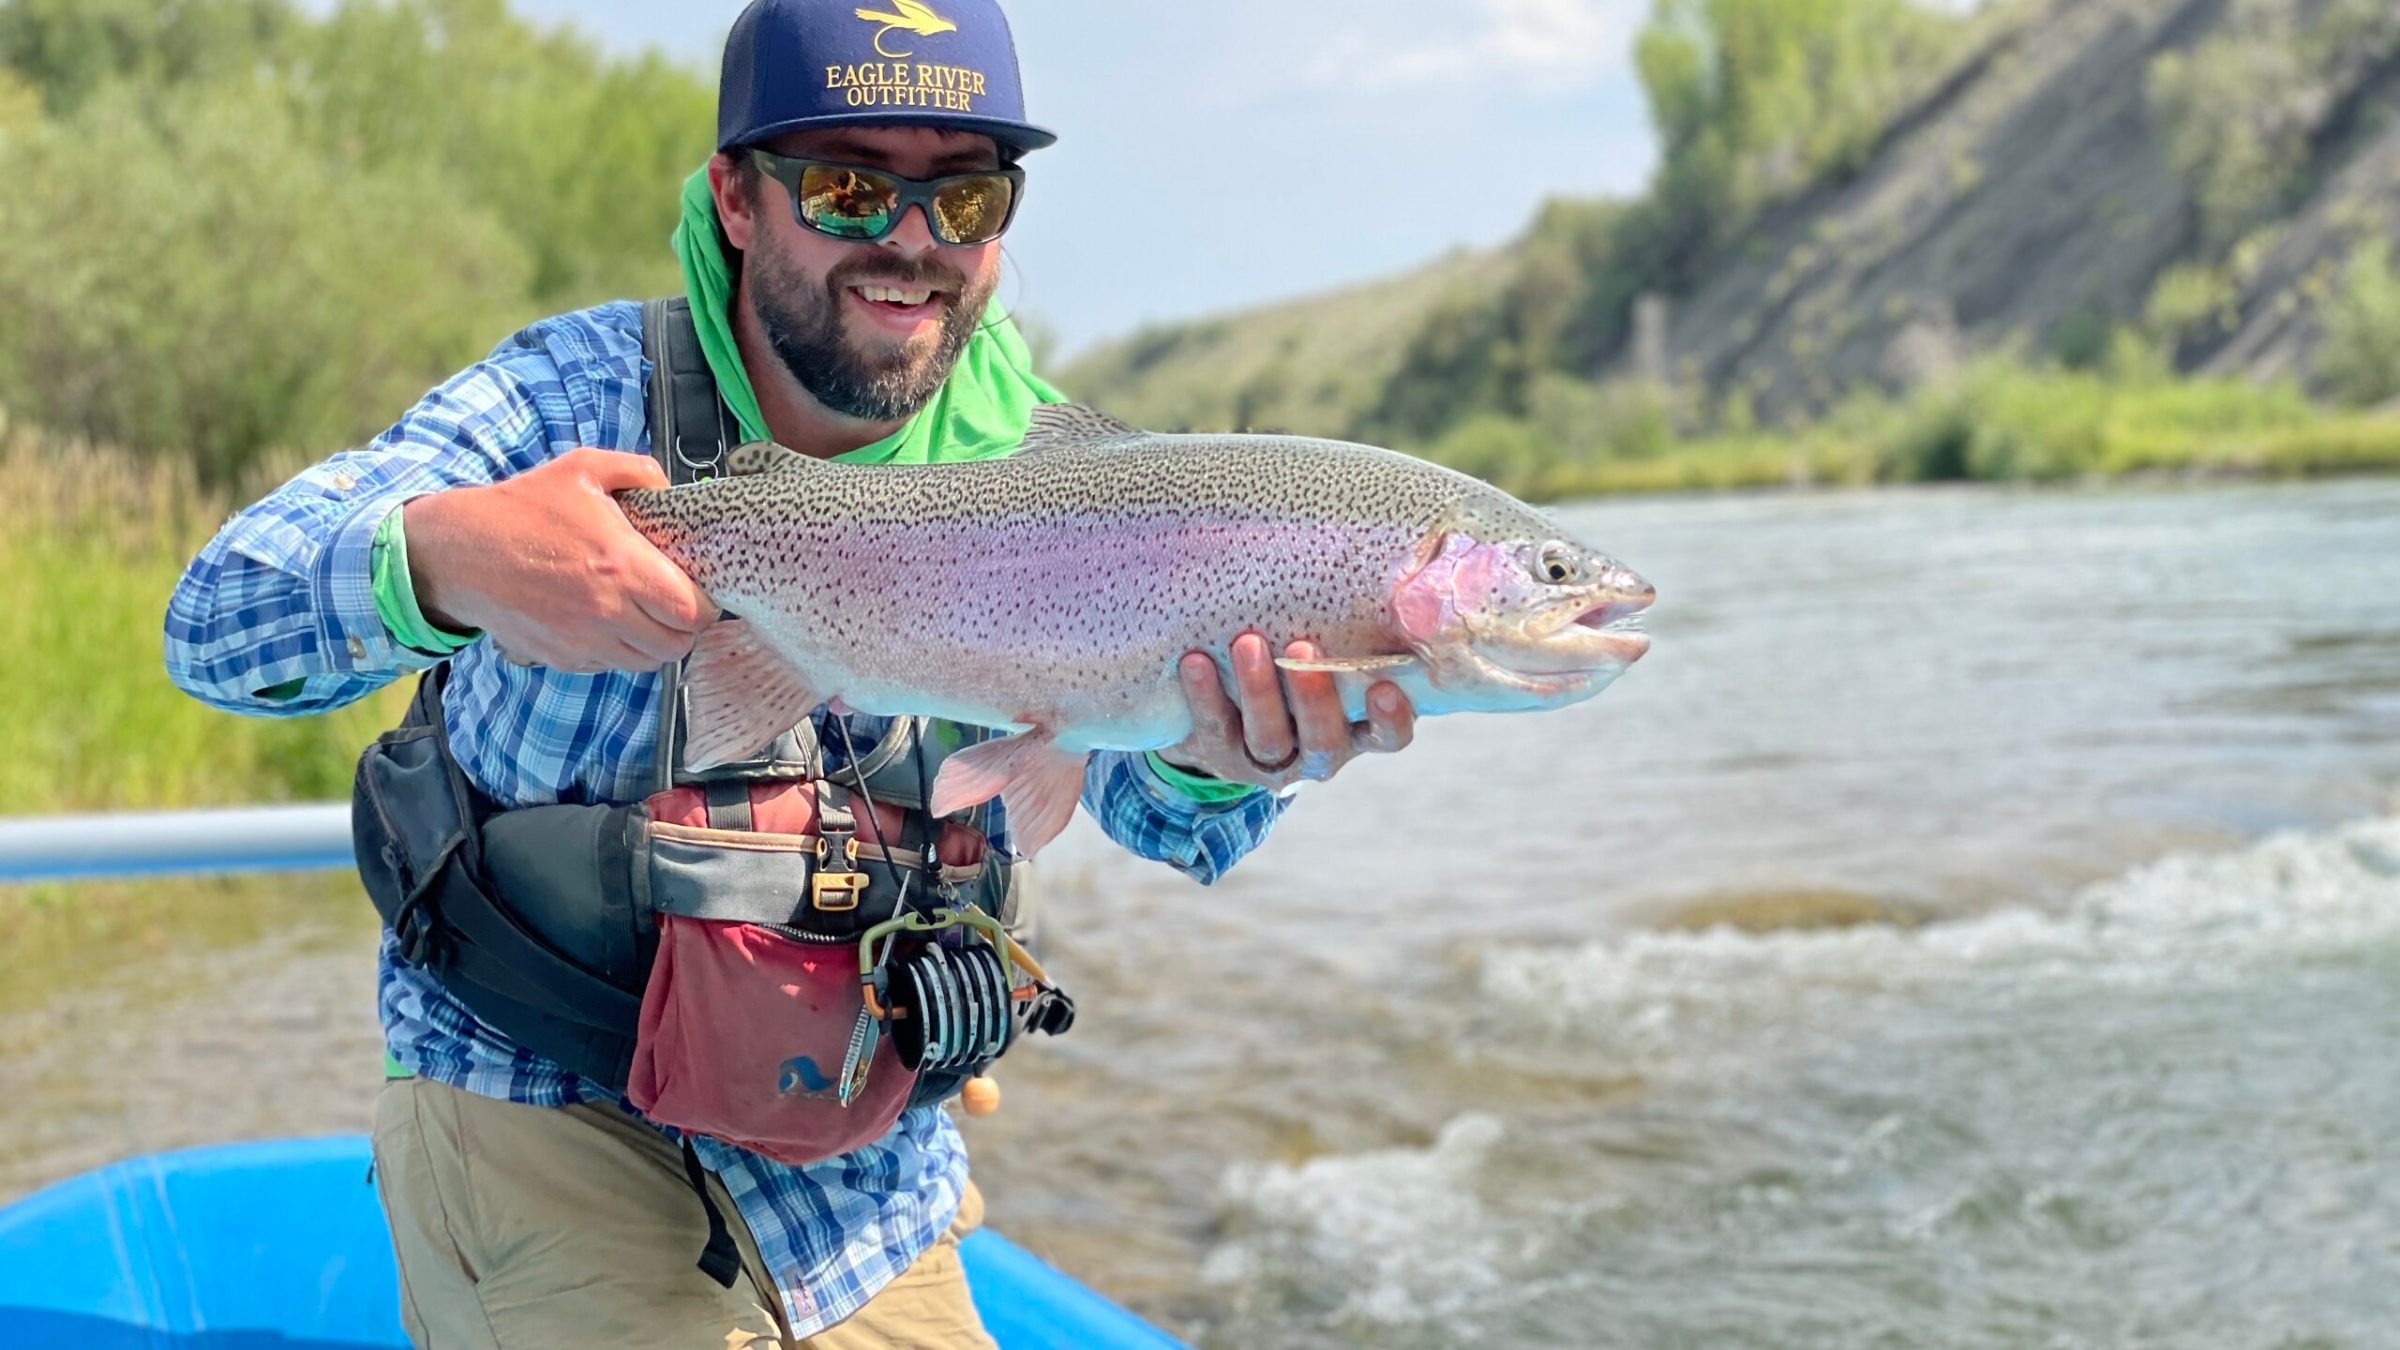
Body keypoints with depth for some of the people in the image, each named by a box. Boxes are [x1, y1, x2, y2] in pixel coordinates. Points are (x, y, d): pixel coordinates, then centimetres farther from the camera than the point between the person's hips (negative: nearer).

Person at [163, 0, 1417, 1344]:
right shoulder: (581, 396, -13)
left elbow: (1152, 812, -17)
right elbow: (214, 623, -22)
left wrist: (1216, 765, -43)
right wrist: (436, 561, -45)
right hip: (541, 1113, -3)